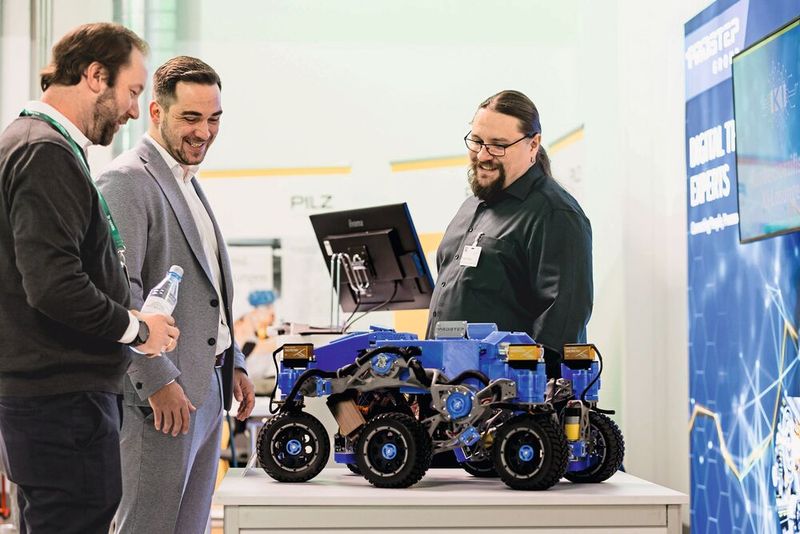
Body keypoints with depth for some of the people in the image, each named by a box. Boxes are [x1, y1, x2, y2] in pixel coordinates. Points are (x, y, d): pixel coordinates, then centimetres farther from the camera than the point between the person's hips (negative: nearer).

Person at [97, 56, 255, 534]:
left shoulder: (189, 183, 19)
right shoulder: (128, 181, -12)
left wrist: (233, 365, 20)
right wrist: (159, 382, -21)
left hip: (207, 388, 9)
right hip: (163, 394, -9)